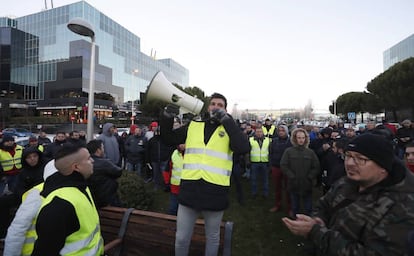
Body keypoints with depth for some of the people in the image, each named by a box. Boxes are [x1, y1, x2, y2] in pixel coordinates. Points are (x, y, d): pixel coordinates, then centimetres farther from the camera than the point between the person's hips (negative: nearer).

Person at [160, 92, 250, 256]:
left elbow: (244, 148, -17)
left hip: (215, 192, -1)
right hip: (190, 190, 2)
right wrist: (168, 116, -4)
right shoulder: (193, 126, 7)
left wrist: (226, 119, -17)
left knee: (212, 238, 20)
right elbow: (168, 139, 12)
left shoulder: (229, 129, 1)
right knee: (181, 238, 16)